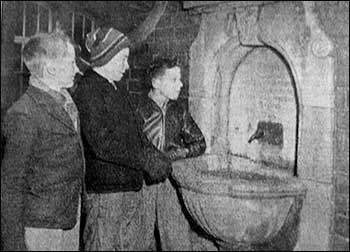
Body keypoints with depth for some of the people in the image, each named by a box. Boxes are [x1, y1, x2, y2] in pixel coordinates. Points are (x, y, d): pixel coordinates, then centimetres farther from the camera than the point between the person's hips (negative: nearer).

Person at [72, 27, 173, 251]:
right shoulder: (87, 91, -13)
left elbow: (136, 131, 18)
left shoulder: (119, 89, 15)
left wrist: (156, 157, 1)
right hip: (105, 192, -8)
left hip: (132, 188, 9)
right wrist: (146, 160, -16)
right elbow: (102, 144, -21)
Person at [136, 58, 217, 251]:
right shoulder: (139, 110, -8)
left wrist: (172, 154, -7)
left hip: (171, 184, 4)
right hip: (143, 183, -3)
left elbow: (200, 144, 8)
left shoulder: (178, 111, 6)